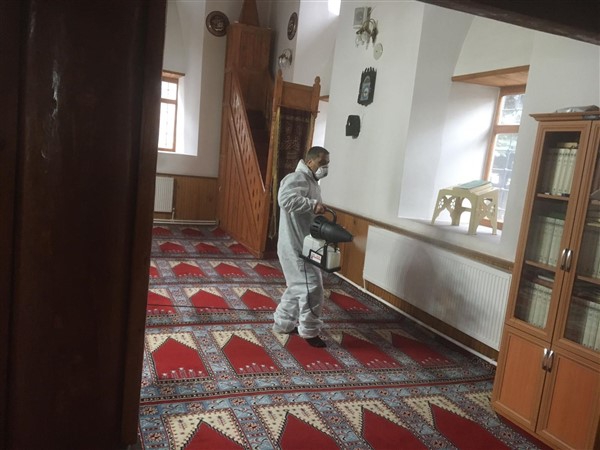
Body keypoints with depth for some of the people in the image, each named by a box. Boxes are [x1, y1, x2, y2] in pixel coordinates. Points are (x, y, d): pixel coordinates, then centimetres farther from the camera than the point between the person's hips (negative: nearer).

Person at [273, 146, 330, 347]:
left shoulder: (311, 181, 17)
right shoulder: (298, 178, -15)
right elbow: (286, 199, -35)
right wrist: (313, 204, -35)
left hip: (303, 245, 11)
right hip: (295, 246, -11)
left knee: (298, 287, 18)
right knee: (312, 287, -5)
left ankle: (283, 323, 31)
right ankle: (309, 331, 8)